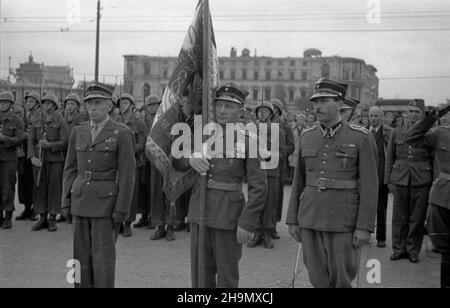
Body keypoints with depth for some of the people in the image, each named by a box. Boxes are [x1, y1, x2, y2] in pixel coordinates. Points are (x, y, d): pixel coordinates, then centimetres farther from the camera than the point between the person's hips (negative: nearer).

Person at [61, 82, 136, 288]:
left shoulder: (122, 133, -7)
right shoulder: (78, 132, 10)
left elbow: (127, 174, -10)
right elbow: (70, 169, 12)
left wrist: (121, 210, -14)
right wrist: (66, 202, 5)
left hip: (107, 202, -5)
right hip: (81, 201, 5)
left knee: (103, 258, -4)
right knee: (82, 257, 9)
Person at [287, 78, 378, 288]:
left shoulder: (361, 137, -6)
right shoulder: (307, 137, 7)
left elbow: (369, 185, -8)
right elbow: (299, 181, 12)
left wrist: (365, 227, -12)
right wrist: (292, 220, 9)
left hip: (344, 221, -4)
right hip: (310, 219, 4)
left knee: (342, 278, 2)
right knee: (318, 278, 10)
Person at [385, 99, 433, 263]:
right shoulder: (396, 133, 7)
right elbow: (390, 158, 10)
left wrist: (433, 183, -1)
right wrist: (389, 181, 5)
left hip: (421, 182, -1)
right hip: (400, 180, 1)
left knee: (417, 218, 4)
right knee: (399, 217, 4)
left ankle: (413, 250, 16)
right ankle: (399, 249, 16)